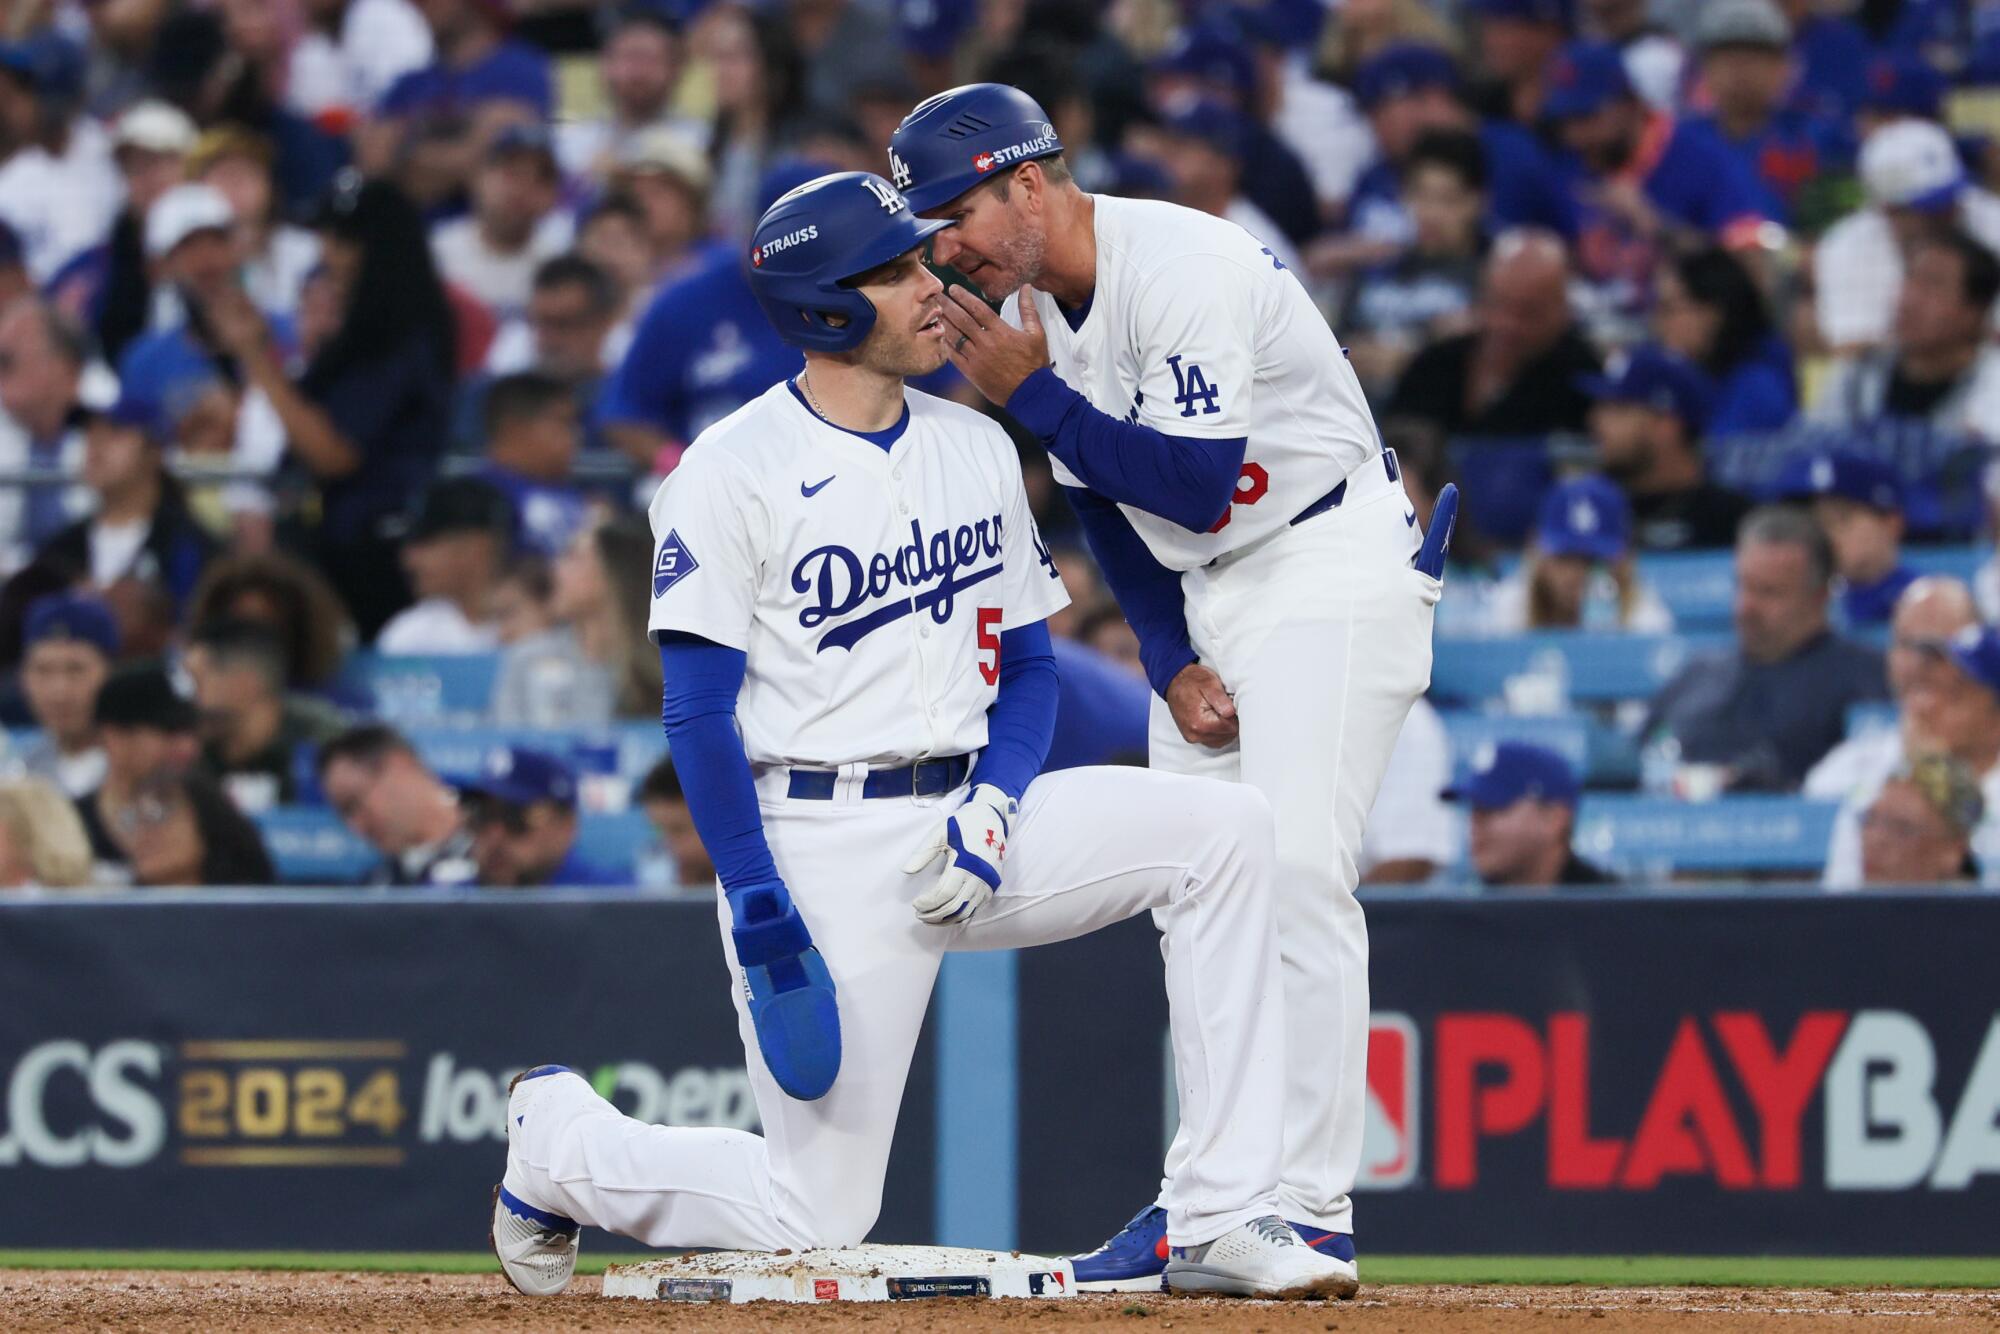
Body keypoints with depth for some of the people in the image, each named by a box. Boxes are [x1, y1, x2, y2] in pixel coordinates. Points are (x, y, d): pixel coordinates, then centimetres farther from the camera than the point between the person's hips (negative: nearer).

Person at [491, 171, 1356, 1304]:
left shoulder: (978, 447, 10)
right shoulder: (734, 474, -9)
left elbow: (1029, 666, 14)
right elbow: (699, 716, -11)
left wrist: (993, 808, -7)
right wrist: (761, 913, -19)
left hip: (967, 818, 6)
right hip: (820, 848, -6)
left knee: (1224, 829, -14)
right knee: (819, 1218, -8)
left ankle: (1224, 1221, -13)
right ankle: (560, 1140, 22)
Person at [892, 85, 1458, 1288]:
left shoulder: (1182, 267, -23)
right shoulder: (1029, 308, 4)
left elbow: (1197, 487, -28)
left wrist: (1033, 395, -24)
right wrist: (1173, 665, 0)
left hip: (1333, 566, -9)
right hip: (1200, 596, 9)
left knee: (1295, 870, -17)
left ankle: (1311, 1214, -18)